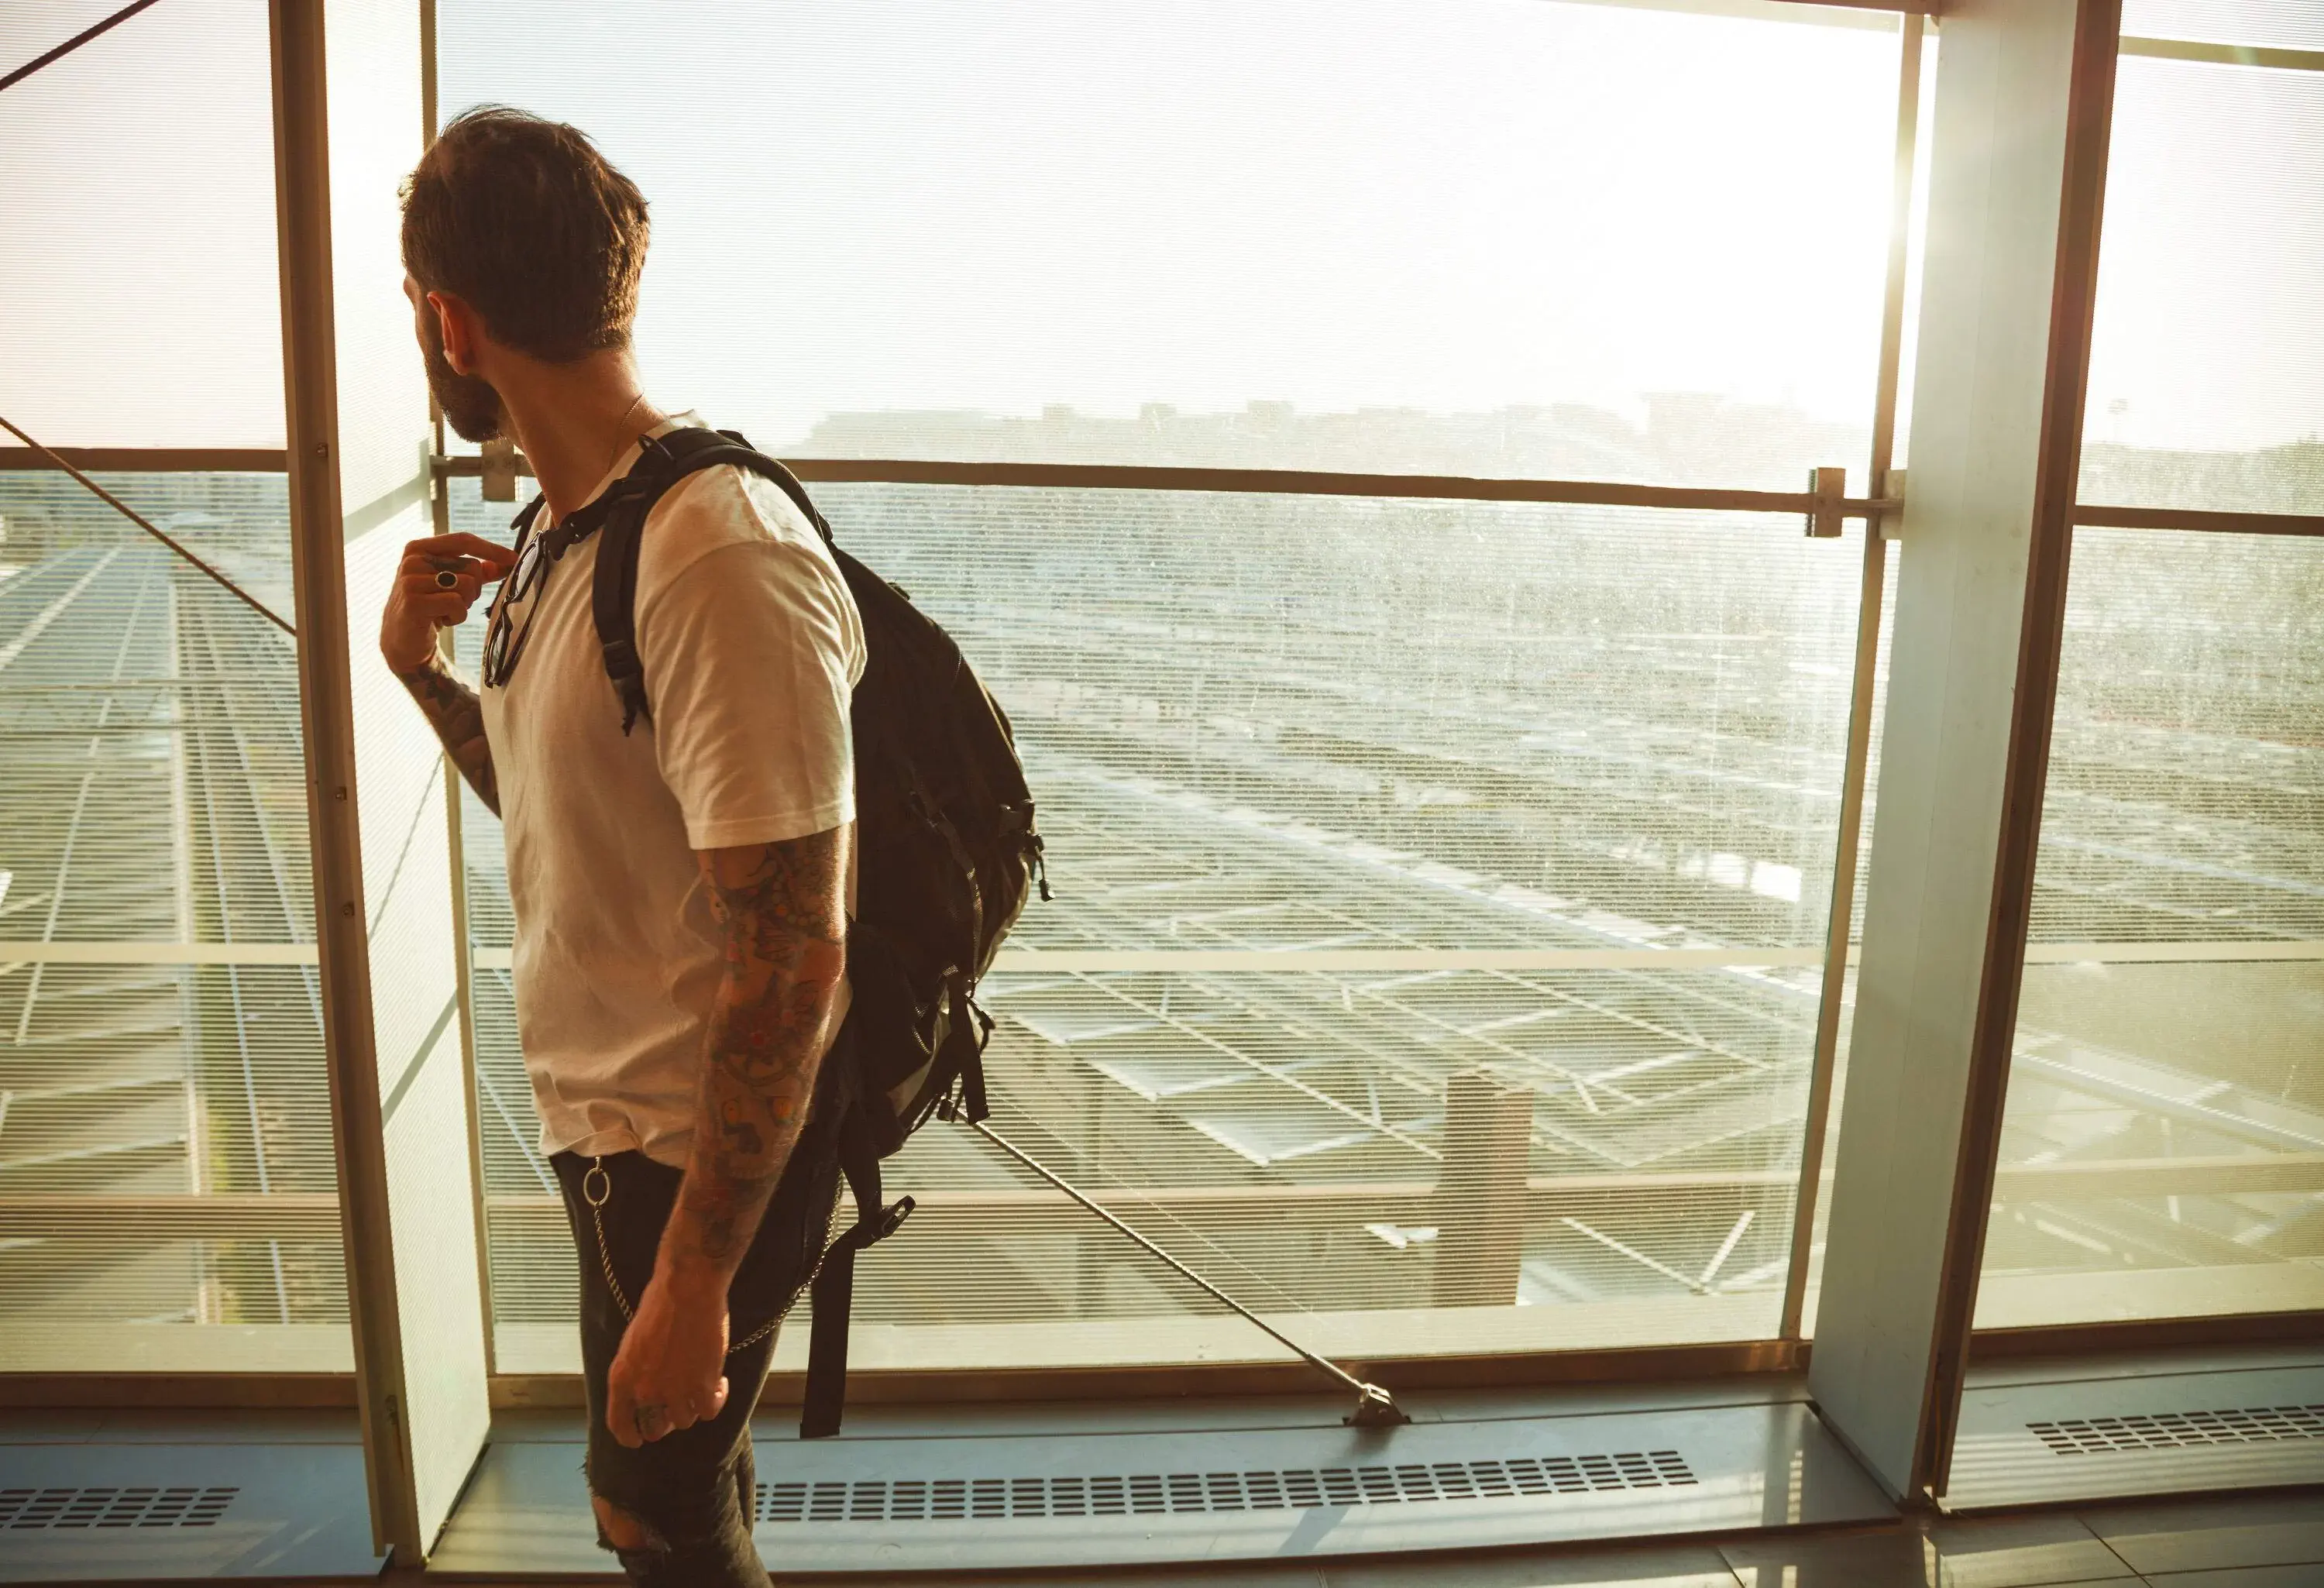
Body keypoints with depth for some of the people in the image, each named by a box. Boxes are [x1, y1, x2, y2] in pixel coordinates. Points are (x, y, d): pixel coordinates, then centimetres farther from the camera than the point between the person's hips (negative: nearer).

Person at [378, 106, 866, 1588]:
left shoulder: (722, 562, -26)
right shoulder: (572, 536, 6)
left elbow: (791, 961, -27)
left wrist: (690, 1282, -22)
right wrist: (423, 665, 3)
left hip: (705, 1151, -9)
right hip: (612, 1114, 9)